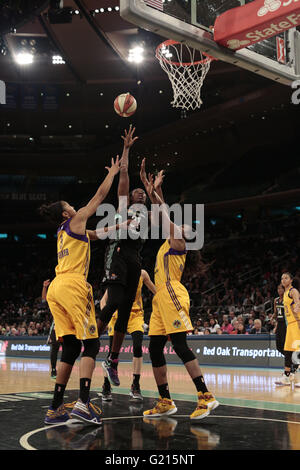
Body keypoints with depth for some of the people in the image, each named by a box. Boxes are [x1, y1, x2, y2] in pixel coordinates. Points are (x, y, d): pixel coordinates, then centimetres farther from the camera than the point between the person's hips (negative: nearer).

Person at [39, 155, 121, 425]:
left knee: (71, 348, 7)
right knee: (91, 344, -8)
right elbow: (100, 196, 10)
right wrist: (113, 172, 23)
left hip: (56, 289, 8)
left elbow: (99, 235, 34)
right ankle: (84, 403, -21)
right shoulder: (76, 221, 6)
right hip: (73, 285, -8)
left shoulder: (64, 233, 28)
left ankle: (56, 408, 4)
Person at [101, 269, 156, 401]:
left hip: (135, 315, 1)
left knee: (137, 347, -18)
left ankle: (135, 387, -7)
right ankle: (106, 386, 11)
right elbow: (104, 300, -10)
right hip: (117, 315, -1)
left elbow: (155, 291, 13)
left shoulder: (142, 274, -2)